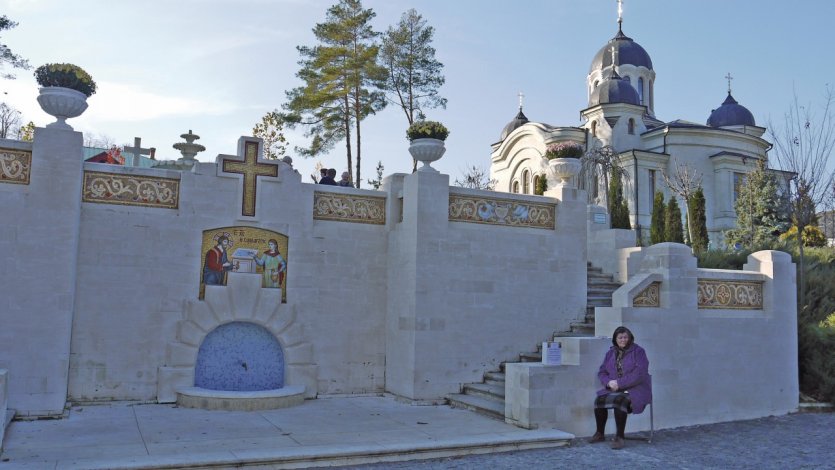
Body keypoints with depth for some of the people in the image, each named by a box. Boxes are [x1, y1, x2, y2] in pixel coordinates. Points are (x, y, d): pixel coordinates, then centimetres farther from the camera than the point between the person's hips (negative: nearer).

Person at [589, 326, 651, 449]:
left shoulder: (638, 351, -3)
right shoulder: (611, 353, 14)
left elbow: (639, 374, -15)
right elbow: (602, 372, 13)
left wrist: (619, 383, -19)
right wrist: (609, 382, -10)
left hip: (635, 390, -5)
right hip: (614, 389, 5)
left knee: (619, 401, -34)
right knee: (599, 399, -20)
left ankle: (619, 437, -23)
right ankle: (599, 434, -3)